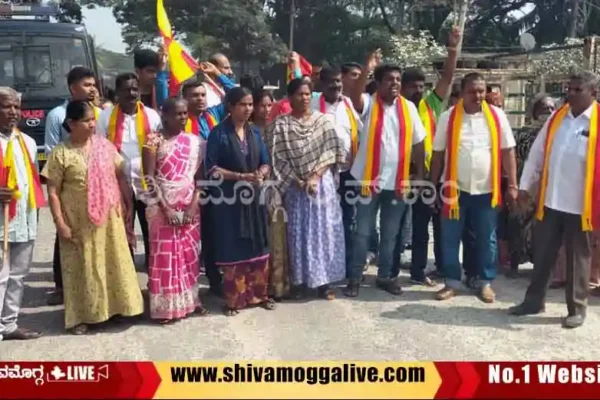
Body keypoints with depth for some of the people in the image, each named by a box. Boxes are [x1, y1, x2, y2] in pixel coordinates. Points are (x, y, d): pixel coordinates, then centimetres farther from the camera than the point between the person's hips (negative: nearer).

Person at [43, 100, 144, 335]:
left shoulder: (105, 146, 3)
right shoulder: (61, 153, -8)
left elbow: (120, 176, 10)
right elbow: (53, 192, -8)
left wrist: (128, 203, 7)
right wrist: (60, 223, -12)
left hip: (108, 217, 3)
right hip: (78, 222, -3)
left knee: (114, 263, 10)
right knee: (83, 268, 6)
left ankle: (115, 306, 27)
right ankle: (82, 316, 18)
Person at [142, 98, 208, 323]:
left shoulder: (194, 141, 6)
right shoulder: (154, 141, -5)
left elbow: (200, 176, 5)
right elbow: (149, 178, -9)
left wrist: (194, 203, -7)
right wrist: (165, 207, -15)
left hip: (190, 206, 4)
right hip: (164, 207, -3)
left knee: (190, 253, 10)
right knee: (165, 255, 0)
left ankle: (190, 299, 22)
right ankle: (166, 306, 9)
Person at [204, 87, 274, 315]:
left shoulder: (255, 132, 9)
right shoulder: (219, 133, -6)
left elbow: (265, 163, 10)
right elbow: (211, 167, -11)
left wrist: (260, 174, -12)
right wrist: (240, 176, -18)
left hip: (253, 197, 5)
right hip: (228, 199, -5)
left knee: (258, 248, 9)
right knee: (233, 250, 2)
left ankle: (259, 293, 23)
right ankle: (234, 299, 14)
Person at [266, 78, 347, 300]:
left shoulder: (323, 120, 3)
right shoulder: (279, 125, -3)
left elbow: (332, 151, -1)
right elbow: (278, 158, -6)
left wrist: (315, 176, -12)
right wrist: (298, 182, -11)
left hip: (323, 183, 1)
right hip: (295, 186, -1)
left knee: (325, 231, 3)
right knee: (298, 233, 4)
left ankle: (324, 280, 12)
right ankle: (299, 280, 14)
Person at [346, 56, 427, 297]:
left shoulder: (408, 107, 4)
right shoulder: (369, 104, -3)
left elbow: (418, 143, 7)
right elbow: (355, 97, -27)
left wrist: (419, 174, 5)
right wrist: (368, 68, -38)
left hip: (398, 181, 3)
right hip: (370, 179, -3)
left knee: (390, 234, 13)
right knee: (362, 232, 6)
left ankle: (385, 277, 25)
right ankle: (355, 278, 15)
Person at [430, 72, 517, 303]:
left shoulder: (497, 116, -1)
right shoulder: (448, 118, -2)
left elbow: (508, 152, 1)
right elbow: (438, 154, 2)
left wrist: (512, 186, -2)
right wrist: (432, 186, 2)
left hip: (487, 189, 0)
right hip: (455, 188, 0)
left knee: (486, 239, 11)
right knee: (450, 238, 7)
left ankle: (486, 283, 26)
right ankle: (452, 282, 21)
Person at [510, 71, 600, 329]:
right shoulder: (557, 118, 7)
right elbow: (537, 153, 10)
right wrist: (525, 186, 8)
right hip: (550, 202, 4)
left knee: (578, 259, 10)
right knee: (542, 255, 12)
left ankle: (577, 309, 24)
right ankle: (534, 301, 26)